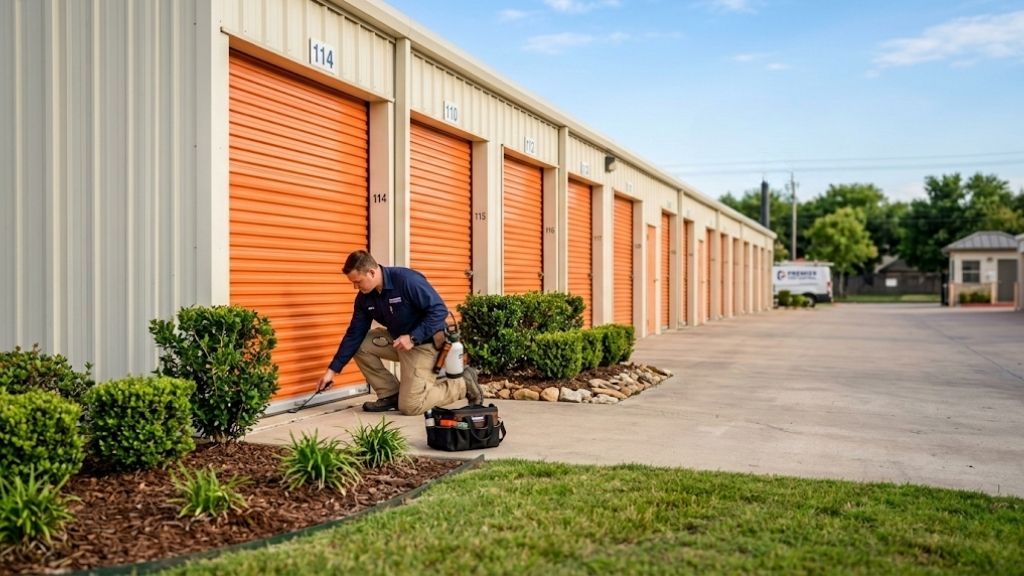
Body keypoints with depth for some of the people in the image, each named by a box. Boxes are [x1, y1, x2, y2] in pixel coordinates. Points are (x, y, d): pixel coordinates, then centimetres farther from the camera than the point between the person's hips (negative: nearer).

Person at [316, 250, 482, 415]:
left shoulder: (407, 280, -26)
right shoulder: (364, 297, -4)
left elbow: (439, 310, -25)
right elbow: (354, 334, 0)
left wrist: (413, 338, -30)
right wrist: (332, 370, -4)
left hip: (423, 342, -8)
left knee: (410, 407, -13)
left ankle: (463, 384, 6)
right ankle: (390, 394, 3)